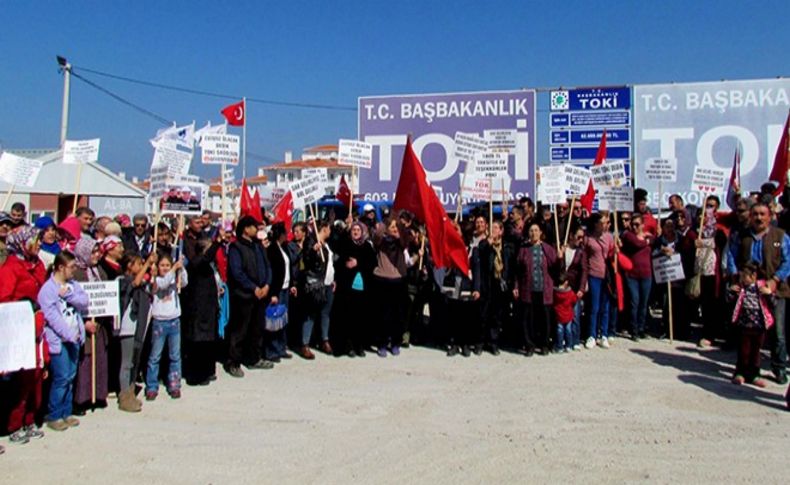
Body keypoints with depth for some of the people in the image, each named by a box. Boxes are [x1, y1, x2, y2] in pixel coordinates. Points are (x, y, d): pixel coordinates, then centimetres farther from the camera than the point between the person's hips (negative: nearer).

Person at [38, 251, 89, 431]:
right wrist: (68, 334, -16)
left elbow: (84, 302, 1)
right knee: (62, 378, -6)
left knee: (71, 377, 10)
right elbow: (52, 316, -14)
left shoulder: (73, 284, 11)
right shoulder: (48, 289, -9)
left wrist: (68, 294, -14)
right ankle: (53, 416, 6)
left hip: (74, 338, 6)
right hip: (58, 340, -6)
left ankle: (66, 413, 20)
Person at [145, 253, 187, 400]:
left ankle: (174, 386, 16)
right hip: (159, 322, -3)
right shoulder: (156, 280, -3)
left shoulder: (175, 279, 7)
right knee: (155, 356, 4)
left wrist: (181, 268, -25)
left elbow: (184, 282, -12)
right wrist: (175, 268, -33)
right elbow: (164, 284, -24)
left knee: (175, 356, 7)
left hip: (174, 321, 3)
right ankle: (151, 387, 11)